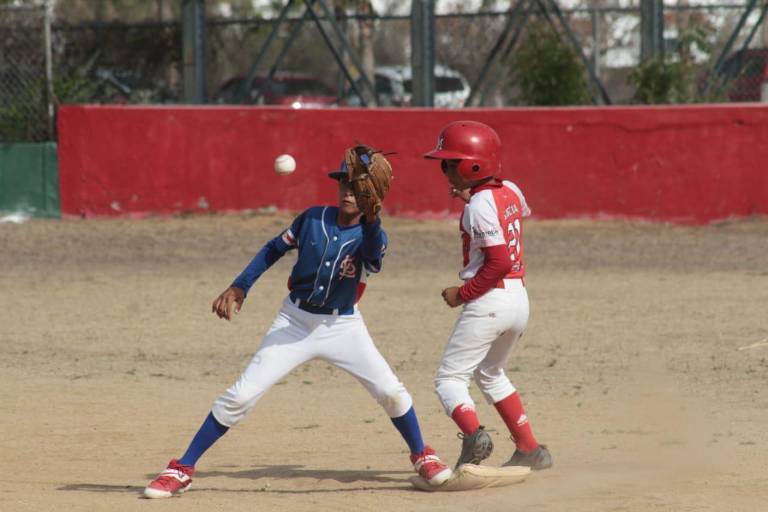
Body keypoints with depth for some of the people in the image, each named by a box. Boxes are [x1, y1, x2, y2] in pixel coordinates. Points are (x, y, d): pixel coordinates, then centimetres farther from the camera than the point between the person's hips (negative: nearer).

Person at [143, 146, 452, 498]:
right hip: (295, 323, 0)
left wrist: (371, 220, -55)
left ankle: (421, 456, 18)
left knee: (391, 392, -10)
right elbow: (275, 249, 6)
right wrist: (240, 286, -2)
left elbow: (374, 261, -38)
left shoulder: (371, 235, -14)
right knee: (240, 396, -7)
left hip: (343, 327, 0)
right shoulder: (313, 219, -8)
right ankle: (182, 470, -1)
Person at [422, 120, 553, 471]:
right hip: (519, 298, 9)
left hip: (489, 300, -9)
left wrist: (463, 294, -13)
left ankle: (473, 435, -30)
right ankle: (529, 449, 25)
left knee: (449, 378, -5)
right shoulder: (511, 191, 7)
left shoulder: (478, 207, -17)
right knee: (490, 373, 27)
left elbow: (499, 262, -22)